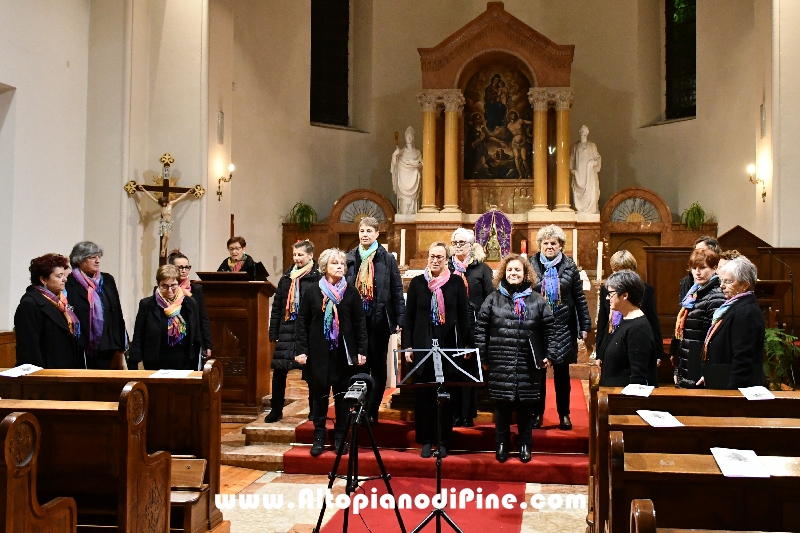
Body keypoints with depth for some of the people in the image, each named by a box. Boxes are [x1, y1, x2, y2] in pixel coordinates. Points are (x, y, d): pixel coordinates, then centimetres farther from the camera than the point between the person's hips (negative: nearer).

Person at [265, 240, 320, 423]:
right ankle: (276, 410, 15)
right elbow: (277, 306, 12)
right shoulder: (287, 277, 10)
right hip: (287, 330, 5)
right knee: (278, 370, 3)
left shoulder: (318, 278, -7)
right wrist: (273, 332, 9)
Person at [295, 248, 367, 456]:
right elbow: (302, 322, 1)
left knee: (342, 395, 6)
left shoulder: (351, 292, 1)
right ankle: (319, 437, 14)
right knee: (319, 394, 4)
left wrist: (361, 350, -2)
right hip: (318, 352, 0)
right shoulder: (311, 291, 0)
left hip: (344, 352, 0)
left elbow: (360, 322, 2)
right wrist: (301, 350, -5)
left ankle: (340, 437, 16)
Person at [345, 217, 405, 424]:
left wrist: (399, 319, -6)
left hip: (379, 319, -2)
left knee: (378, 366, 4)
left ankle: (371, 411, 9)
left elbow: (397, 290, -1)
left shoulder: (387, 259, 0)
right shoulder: (350, 258, 8)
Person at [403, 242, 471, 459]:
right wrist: (407, 346, 0)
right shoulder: (417, 283, 3)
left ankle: (443, 441, 15)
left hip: (448, 345, -1)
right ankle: (425, 440, 14)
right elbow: (409, 316, 4)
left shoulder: (456, 283, 1)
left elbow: (464, 316, 3)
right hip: (422, 345, 1)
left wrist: (465, 345, -1)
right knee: (423, 394, 5)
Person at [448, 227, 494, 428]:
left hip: (473, 327, -1)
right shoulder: (446, 268, 9)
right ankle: (454, 414, 10)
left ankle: (468, 415, 11)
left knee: (470, 370, 3)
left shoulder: (482, 269, 5)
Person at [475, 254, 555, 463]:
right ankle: (502, 444, 20)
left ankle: (525, 445, 21)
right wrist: (481, 356, 0)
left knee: (525, 406, 7)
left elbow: (549, 328, 8)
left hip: (528, 365, 0)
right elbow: (481, 329, 3)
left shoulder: (537, 301, 4)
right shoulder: (493, 299, 3)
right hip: (500, 365, 0)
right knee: (502, 406, 6)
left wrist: (549, 354, 3)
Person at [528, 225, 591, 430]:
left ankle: (564, 414, 20)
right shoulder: (531, 265, -2)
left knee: (562, 373, 9)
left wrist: (585, 325, 0)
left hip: (563, 328, 1)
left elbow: (579, 298, 2)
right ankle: (537, 413, 19)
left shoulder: (570, 267, 1)